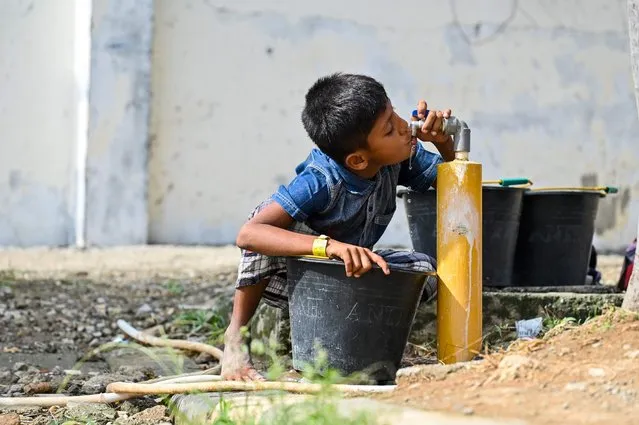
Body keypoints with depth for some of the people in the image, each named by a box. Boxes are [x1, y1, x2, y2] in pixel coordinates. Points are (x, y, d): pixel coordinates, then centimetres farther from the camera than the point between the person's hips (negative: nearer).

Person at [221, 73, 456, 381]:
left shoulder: (401, 158, -17)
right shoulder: (320, 182, -36)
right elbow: (248, 234, -47)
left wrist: (444, 142, -27)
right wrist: (329, 245, -61)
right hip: (289, 276, -5)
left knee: (425, 270, -18)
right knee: (270, 218, -37)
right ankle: (235, 337, -20)